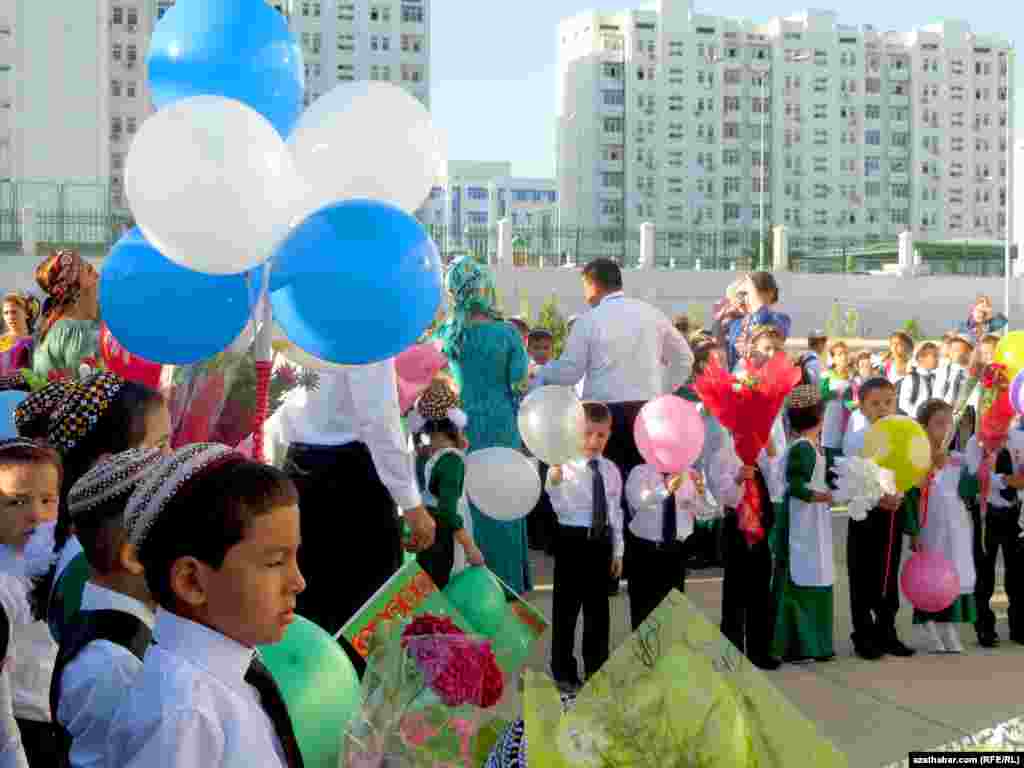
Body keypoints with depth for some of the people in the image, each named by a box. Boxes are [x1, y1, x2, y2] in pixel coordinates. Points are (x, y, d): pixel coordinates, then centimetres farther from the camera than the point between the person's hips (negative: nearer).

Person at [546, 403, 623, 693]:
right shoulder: (564, 467, -10)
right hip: (572, 540, -5)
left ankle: (596, 670, 26)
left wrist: (618, 551, 13)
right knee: (566, 607, 3)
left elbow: (615, 512, 13)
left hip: (601, 541, 5)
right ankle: (564, 672, 15)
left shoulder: (611, 471, 7)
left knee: (598, 608, 13)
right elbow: (561, 507, -22)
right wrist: (555, 479, -40)